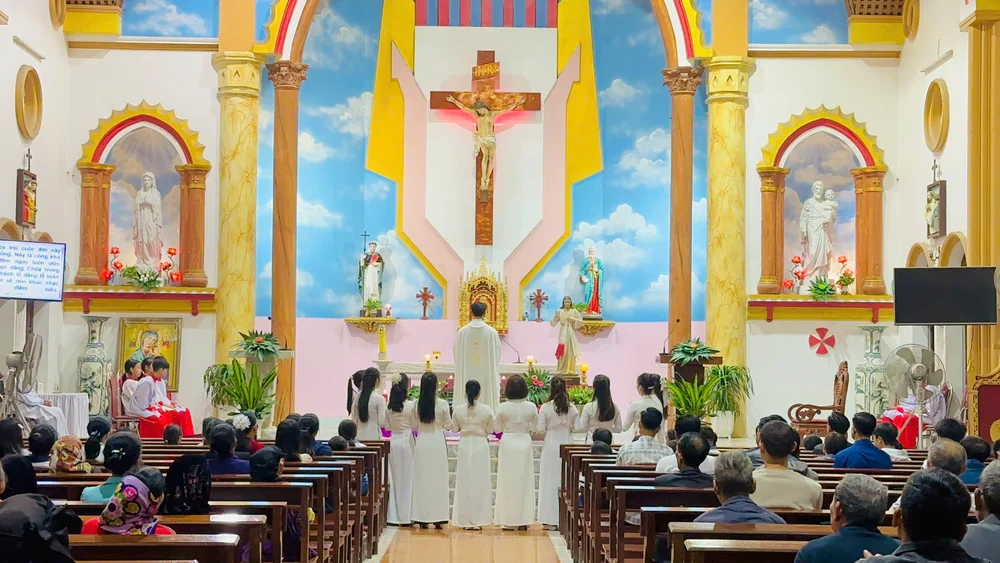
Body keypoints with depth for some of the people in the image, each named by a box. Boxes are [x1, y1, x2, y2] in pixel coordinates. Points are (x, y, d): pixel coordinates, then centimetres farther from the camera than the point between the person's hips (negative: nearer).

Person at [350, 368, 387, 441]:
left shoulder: (358, 397, 4)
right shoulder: (379, 398, -12)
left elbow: (353, 420, 9)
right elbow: (381, 422, -10)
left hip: (360, 436, 6)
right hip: (373, 436, -6)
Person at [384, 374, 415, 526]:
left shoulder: (389, 407, 1)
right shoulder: (411, 405, -10)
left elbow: (387, 427, 4)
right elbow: (415, 425, -4)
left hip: (393, 442, 4)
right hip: (407, 441, -4)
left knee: (394, 478, 10)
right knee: (407, 478, 4)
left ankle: (393, 516, 11)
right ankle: (405, 516, 5)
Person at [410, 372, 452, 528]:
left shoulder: (416, 404, -3)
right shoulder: (442, 404, -9)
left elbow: (414, 426, 4)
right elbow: (448, 426, 0)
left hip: (421, 444, 2)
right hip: (437, 443, -2)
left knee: (422, 480, 8)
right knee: (438, 480, 6)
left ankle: (422, 518, 9)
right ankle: (438, 518, 7)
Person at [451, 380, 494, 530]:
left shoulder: (458, 410, -6)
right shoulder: (486, 410, -9)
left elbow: (454, 429, 3)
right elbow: (490, 430, 0)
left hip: (464, 445, 1)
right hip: (481, 445, -1)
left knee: (464, 481, 9)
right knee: (480, 482, 7)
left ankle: (465, 520, 12)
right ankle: (478, 520, 8)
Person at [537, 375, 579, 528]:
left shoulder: (545, 408, -8)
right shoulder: (572, 408, -2)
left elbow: (541, 430, -7)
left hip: (551, 446, -2)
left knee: (550, 481, 4)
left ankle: (550, 519, 4)